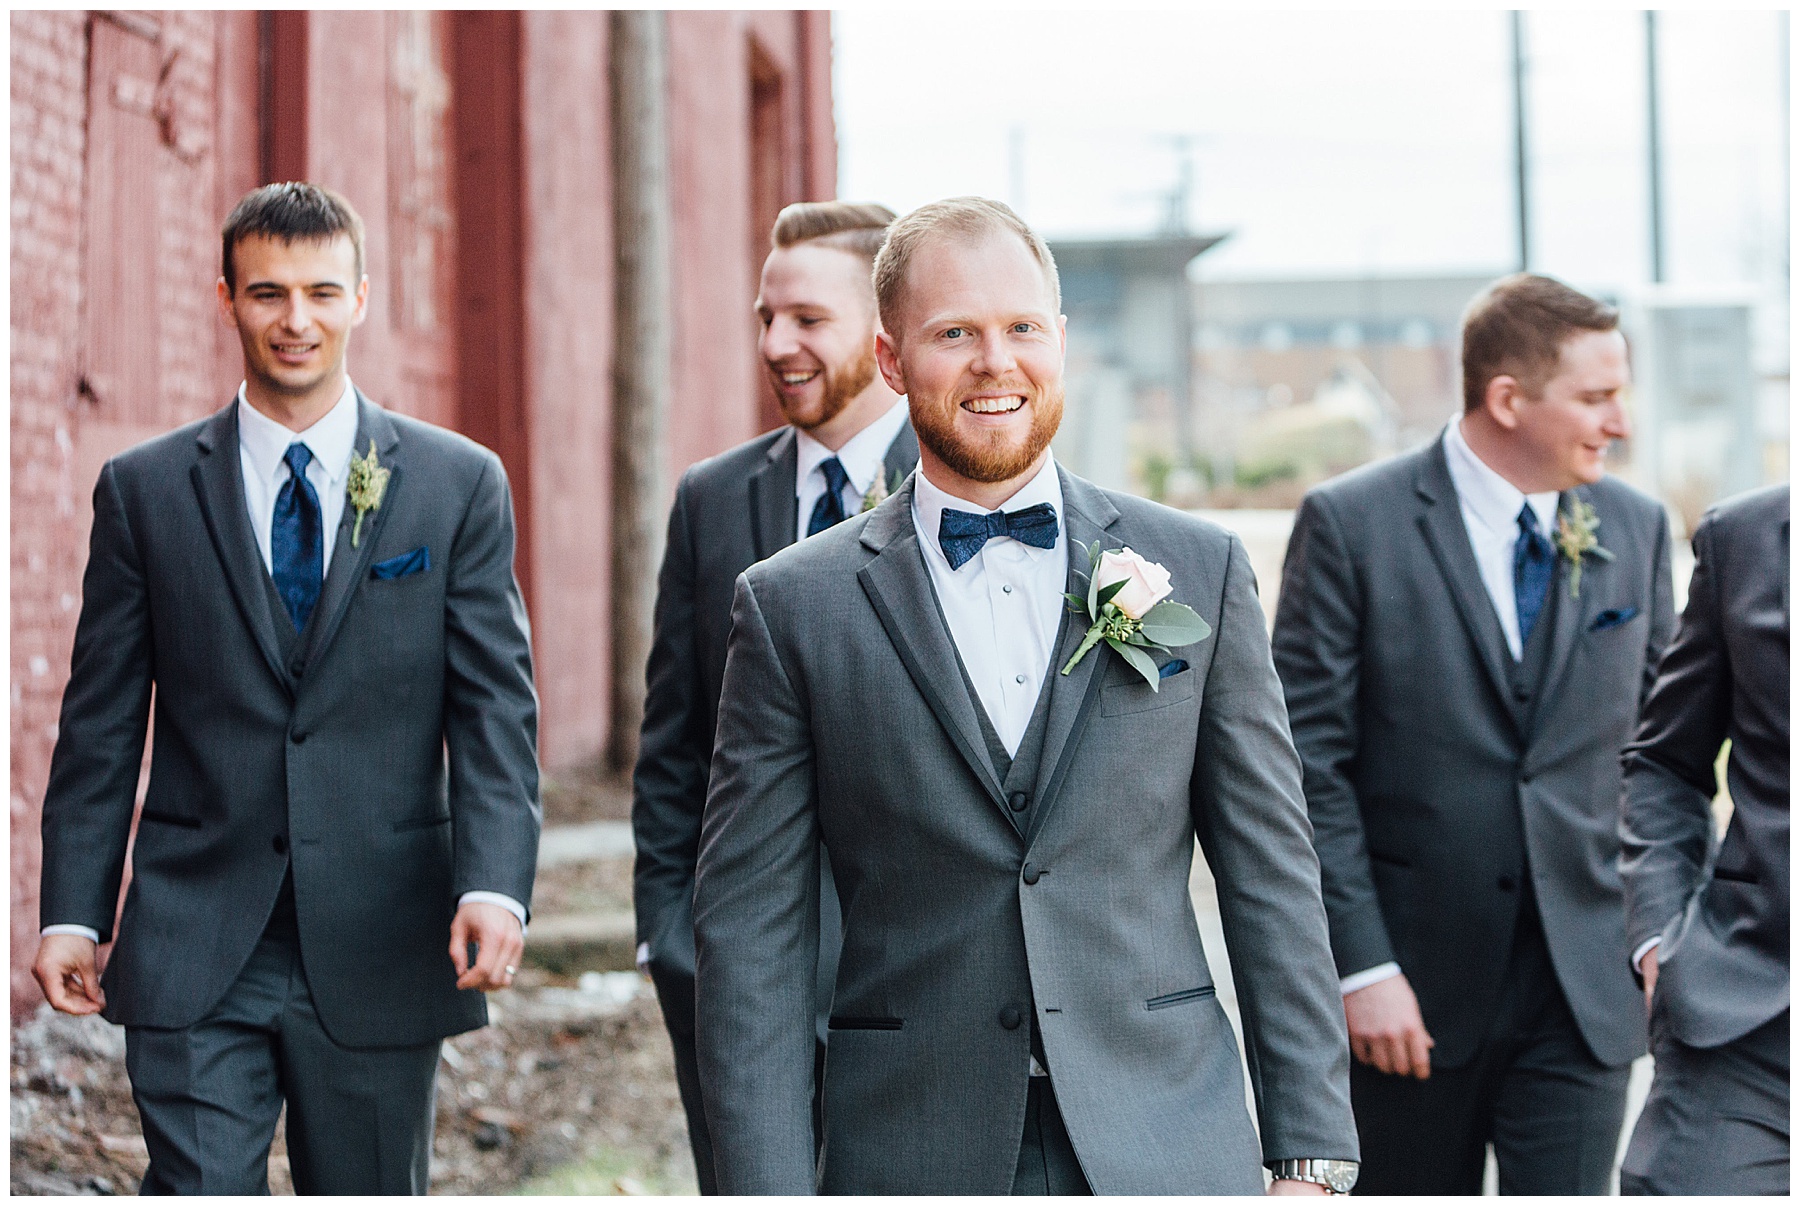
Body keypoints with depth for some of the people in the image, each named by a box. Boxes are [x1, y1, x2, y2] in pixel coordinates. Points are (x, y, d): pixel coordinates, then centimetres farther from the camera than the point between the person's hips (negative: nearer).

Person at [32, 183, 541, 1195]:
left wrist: (495, 885, -15)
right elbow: (102, 723, 7)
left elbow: (496, 708, 0)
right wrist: (73, 912, -1)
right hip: (194, 956, 0)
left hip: (380, 956, 1)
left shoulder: (459, 484, 5)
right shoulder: (144, 491, 6)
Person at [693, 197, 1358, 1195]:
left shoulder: (1199, 571, 6)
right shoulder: (794, 608, 1)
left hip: (1168, 1149, 1)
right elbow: (750, 930, 0)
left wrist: (1311, 1157, 2)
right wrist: (768, 1187, -6)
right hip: (914, 1159, -1)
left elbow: (1272, 881, 6)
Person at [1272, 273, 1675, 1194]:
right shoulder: (1351, 524, -7)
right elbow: (1308, 763, -8)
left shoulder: (1635, 529, 7)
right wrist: (1361, 965, -13)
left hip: (1582, 983, 3)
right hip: (1413, 986, -2)